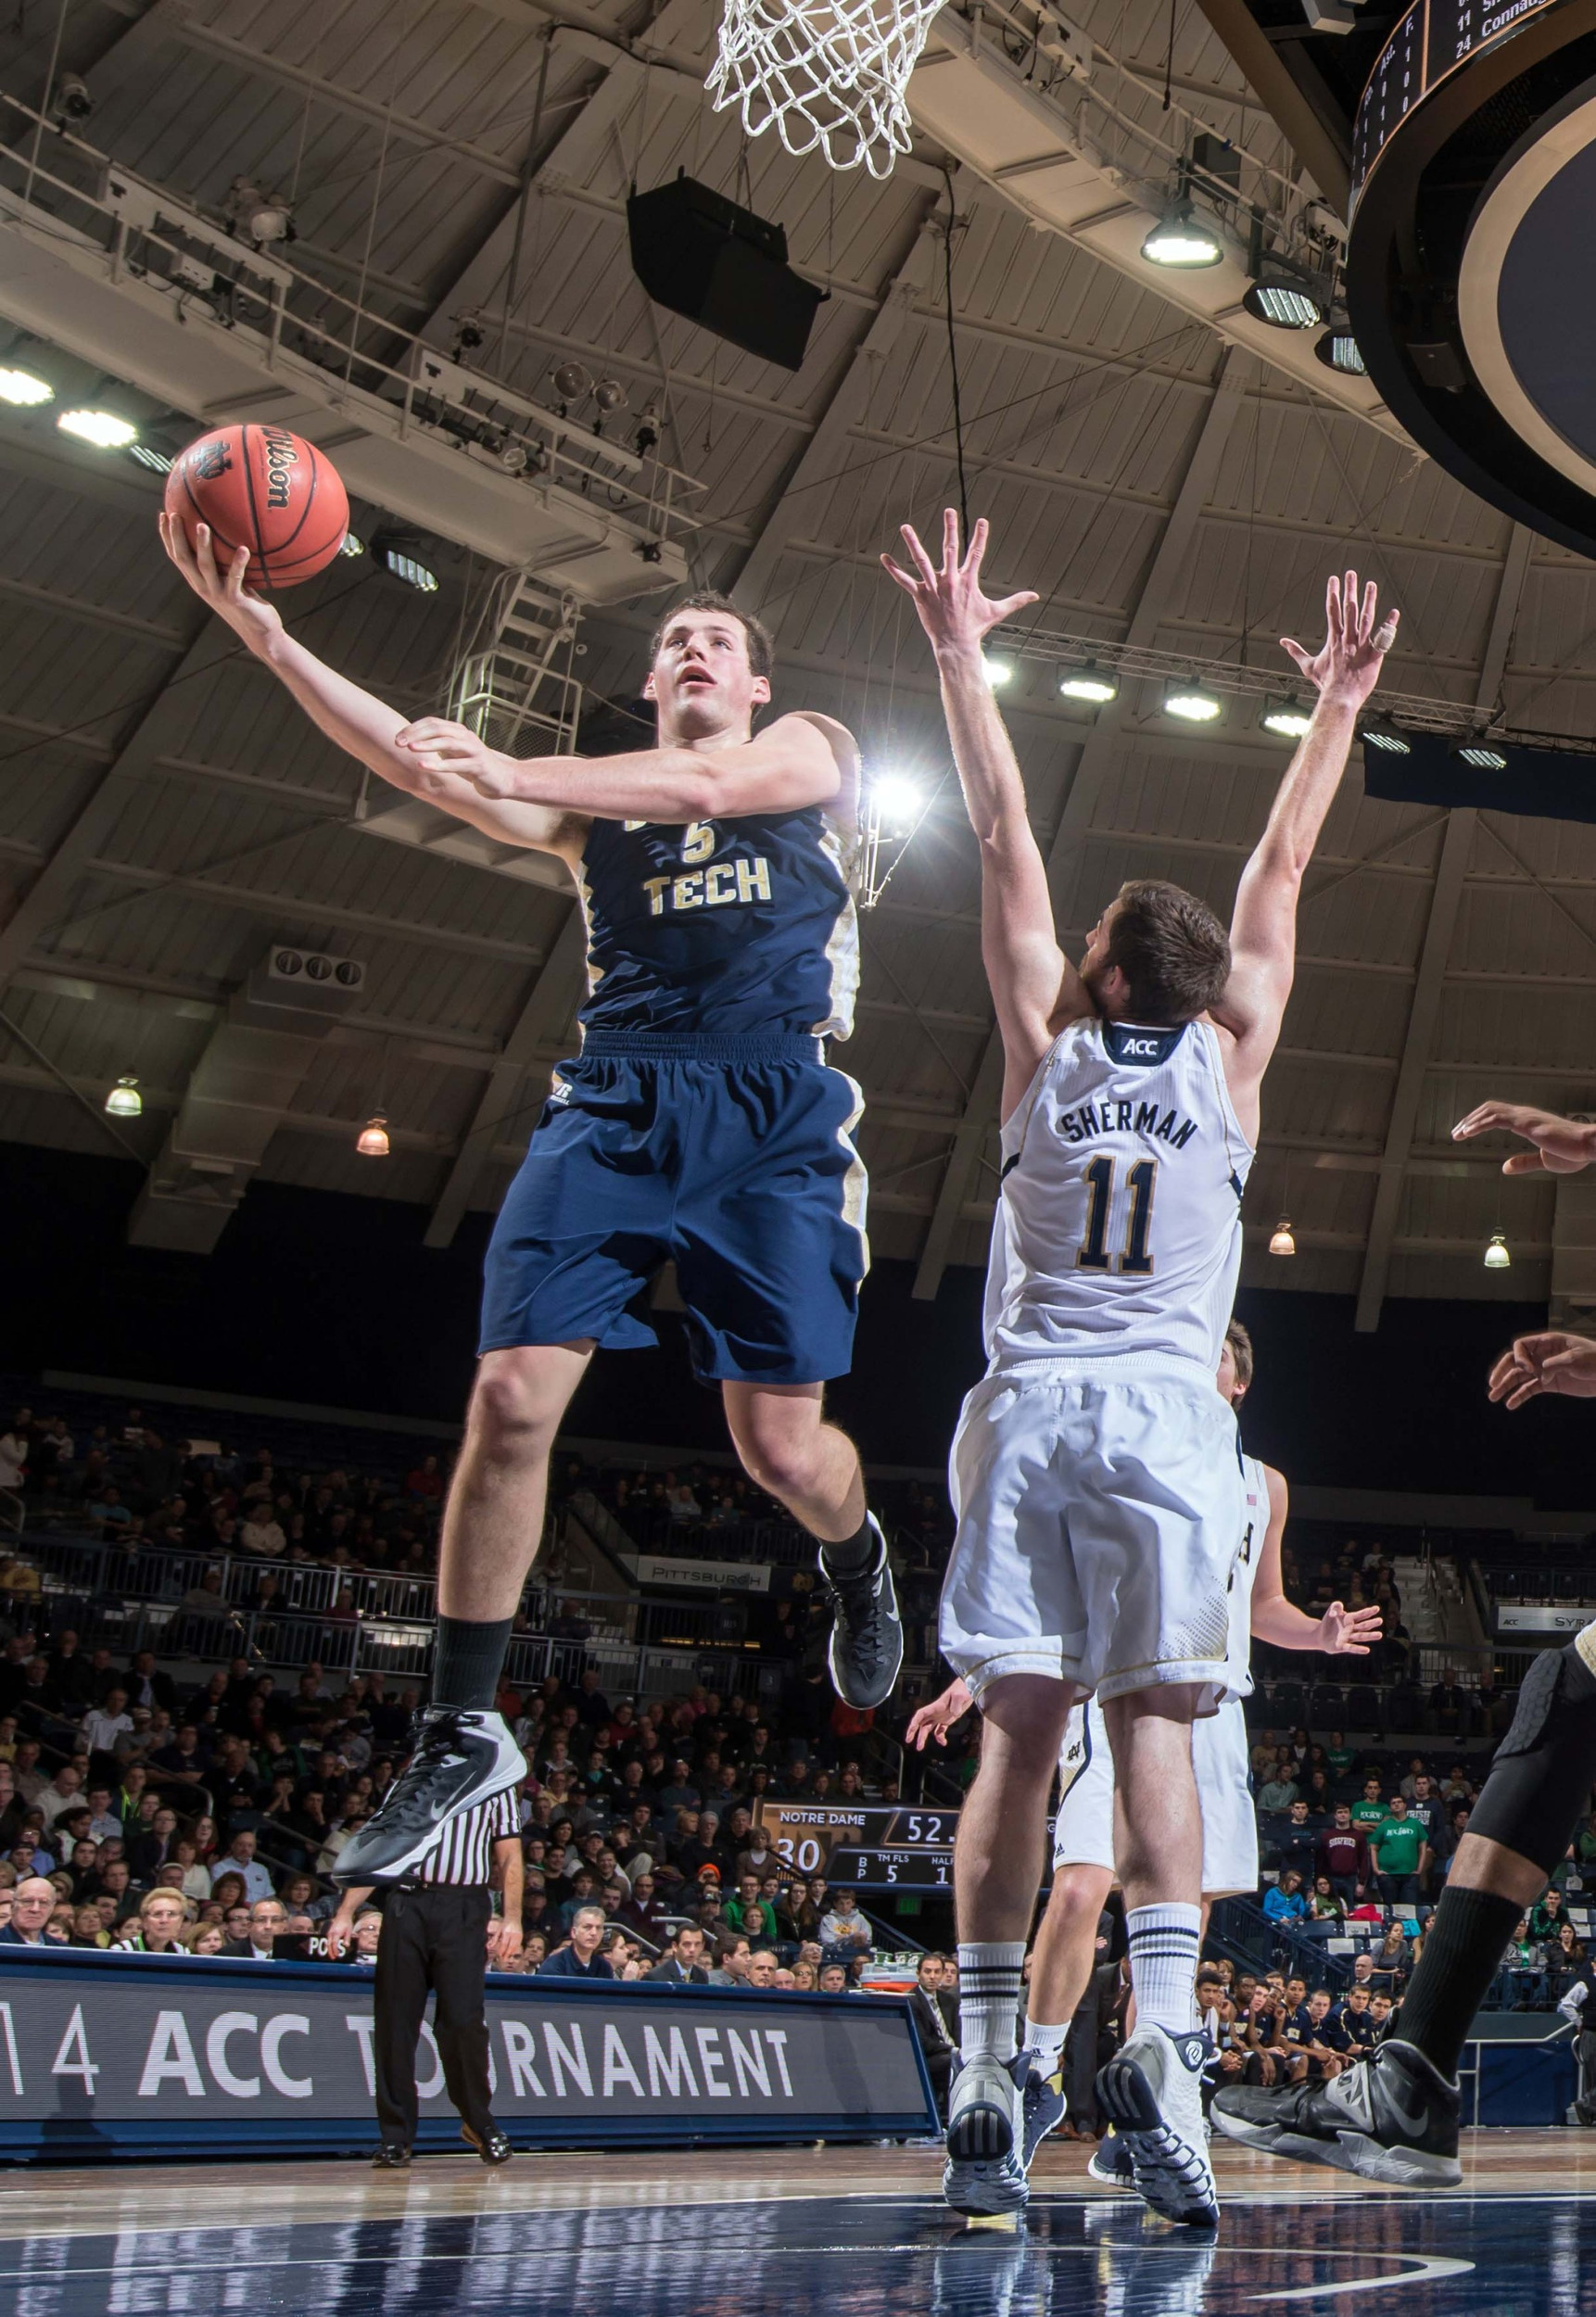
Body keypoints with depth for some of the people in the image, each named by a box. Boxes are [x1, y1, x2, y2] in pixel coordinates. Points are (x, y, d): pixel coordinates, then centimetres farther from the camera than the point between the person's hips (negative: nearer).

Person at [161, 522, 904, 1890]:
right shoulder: (592, 801, 23)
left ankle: (856, 1557, 31)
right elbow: (414, 761, 9)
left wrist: (512, 774, -19)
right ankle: (465, 1733, -3)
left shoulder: (811, 749, 17)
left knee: (781, 1445, -8)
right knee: (513, 1395, -13)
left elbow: (709, 781, -7)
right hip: (614, 1102, 3)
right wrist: (267, 637, -4)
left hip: (773, 1112, -2)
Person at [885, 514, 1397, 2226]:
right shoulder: (1228, 1053, 10)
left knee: (1020, 1731, -2)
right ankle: (1162, 2040, -19)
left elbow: (1005, 837, 14)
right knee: (1150, 1723, -2)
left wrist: (959, 653, 19)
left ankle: (986, 2078, -8)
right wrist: (1339, 707, 29)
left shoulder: (1046, 1046, 10)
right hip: (1166, 1412, 0)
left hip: (1029, 1408, 1)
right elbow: (1283, 867, 20)